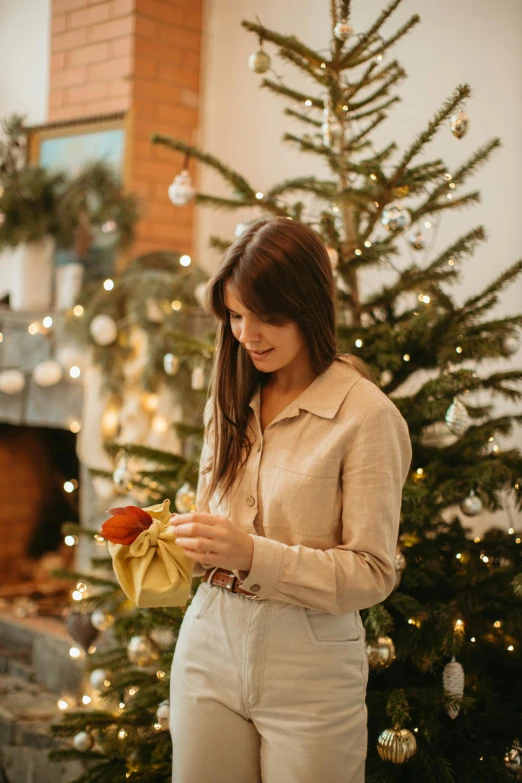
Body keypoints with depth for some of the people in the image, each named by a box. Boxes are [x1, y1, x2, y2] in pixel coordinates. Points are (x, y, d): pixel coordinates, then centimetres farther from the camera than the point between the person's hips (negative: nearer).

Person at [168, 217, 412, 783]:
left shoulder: (366, 414, -13)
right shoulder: (229, 402, 8)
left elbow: (373, 574, -13)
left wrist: (254, 555, -23)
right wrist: (181, 537, -4)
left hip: (310, 666, -5)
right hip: (210, 643, 5)